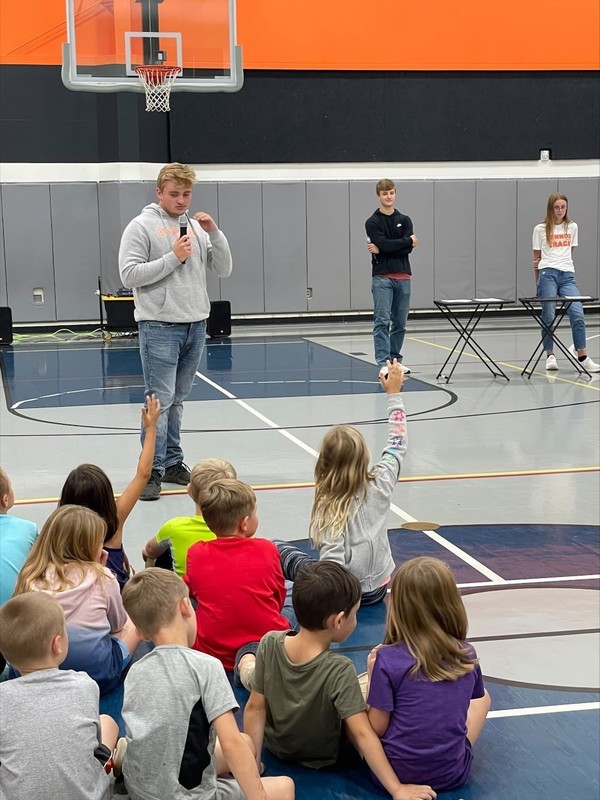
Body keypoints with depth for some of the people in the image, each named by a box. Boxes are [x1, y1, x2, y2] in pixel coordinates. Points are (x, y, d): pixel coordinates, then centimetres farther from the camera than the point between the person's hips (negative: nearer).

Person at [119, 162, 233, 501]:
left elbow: (224, 270, 9)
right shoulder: (142, 226, -4)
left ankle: (173, 463, 20)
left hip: (196, 324, 6)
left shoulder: (197, 227, 12)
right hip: (159, 326, -5)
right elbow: (129, 274, -12)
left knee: (177, 400, 13)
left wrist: (215, 233, -5)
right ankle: (151, 471, -5)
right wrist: (173, 258, -17)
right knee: (160, 400, -9)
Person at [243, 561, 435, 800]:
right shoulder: (339, 670, -34)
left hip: (275, 746, 3)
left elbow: (255, 707, -15)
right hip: (322, 758, -3)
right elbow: (362, 734, -33)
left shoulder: (269, 643, -23)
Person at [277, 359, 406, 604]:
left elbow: (333, 558, -26)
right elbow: (397, 444, 6)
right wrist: (394, 393, 11)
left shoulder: (328, 508, -17)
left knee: (278, 549, 10)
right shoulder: (379, 487, -8)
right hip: (378, 589, 4)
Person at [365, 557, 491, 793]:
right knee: (483, 697, 25)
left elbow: (376, 728, -13)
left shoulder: (388, 660, -19)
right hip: (453, 774, 2)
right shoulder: (467, 656, -7)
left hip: (394, 773, -2)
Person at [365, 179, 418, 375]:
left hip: (403, 277, 4)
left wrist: (381, 250, -10)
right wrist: (408, 240, -6)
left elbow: (408, 248, -3)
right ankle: (384, 363, -11)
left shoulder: (405, 220, 11)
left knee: (400, 322, 7)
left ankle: (395, 360, 17)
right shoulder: (373, 222, 2)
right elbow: (383, 243, -15)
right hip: (382, 278, -4)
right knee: (382, 321, -9)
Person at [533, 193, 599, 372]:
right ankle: (550, 355, 8)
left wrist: (562, 261, 9)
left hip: (567, 275, 2)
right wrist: (537, 282, 8)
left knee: (577, 314, -10)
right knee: (548, 316, -3)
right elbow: (537, 257, 9)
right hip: (548, 274, -2)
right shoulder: (540, 229, 6)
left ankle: (582, 355, -3)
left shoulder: (572, 227, 13)